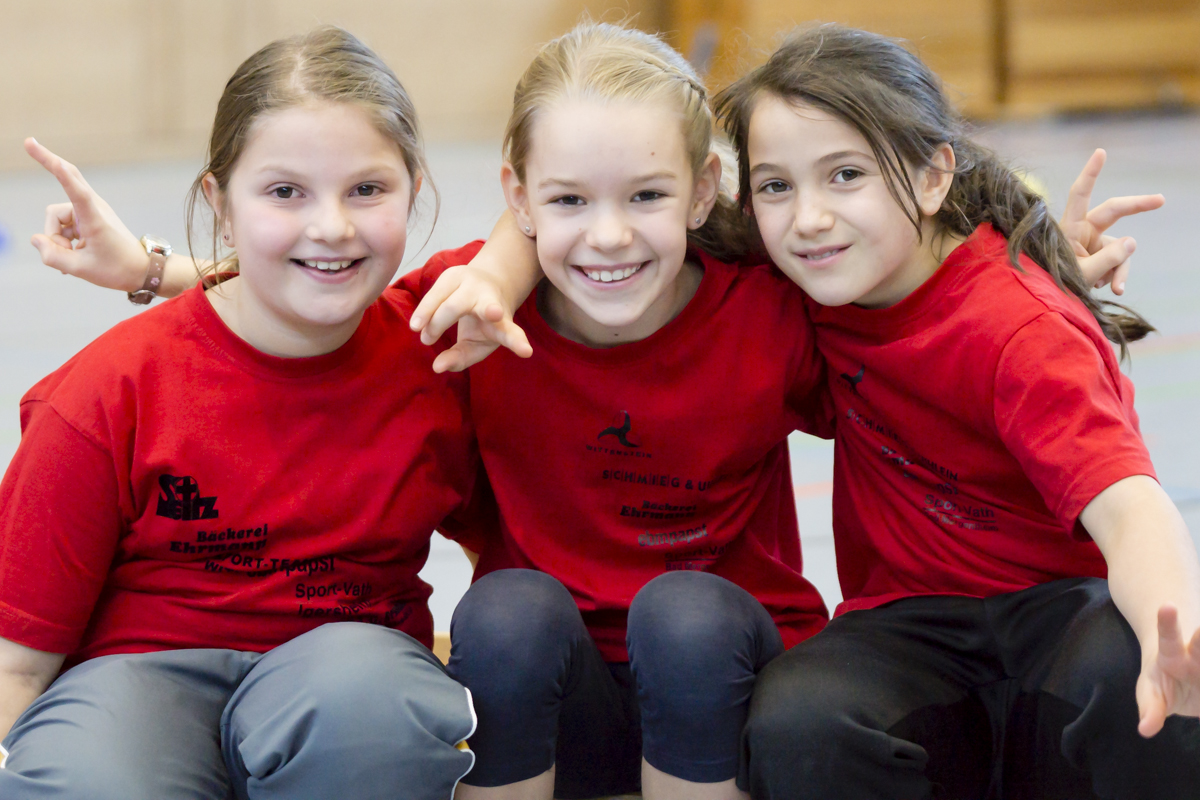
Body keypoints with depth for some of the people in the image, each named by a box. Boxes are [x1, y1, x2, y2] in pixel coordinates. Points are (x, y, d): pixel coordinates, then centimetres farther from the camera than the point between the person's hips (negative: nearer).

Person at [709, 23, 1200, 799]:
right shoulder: (832, 271, -1)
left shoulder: (1017, 331, -19)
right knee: (794, 727, -31)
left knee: (1124, 668, -41)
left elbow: (1126, 507, -36)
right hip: (913, 624, 4)